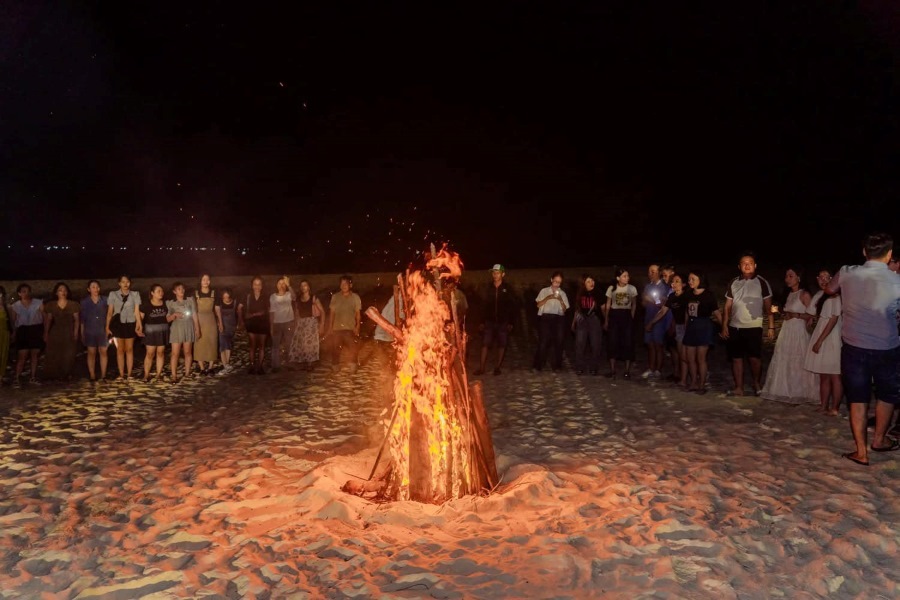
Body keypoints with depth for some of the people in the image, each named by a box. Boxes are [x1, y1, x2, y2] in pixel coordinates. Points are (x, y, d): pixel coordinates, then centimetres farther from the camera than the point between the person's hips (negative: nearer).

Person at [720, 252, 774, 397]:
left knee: (754, 358, -4)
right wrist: (724, 326, 2)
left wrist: (771, 326, -7)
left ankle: (756, 383, 19)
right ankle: (739, 388, 12)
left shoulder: (762, 282, 0)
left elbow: (768, 307, -1)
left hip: (754, 327, -3)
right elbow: (728, 306, 9)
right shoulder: (733, 283, 8)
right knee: (736, 358, 5)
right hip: (734, 327, 3)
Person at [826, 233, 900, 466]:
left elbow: (829, 290, 13)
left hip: (853, 347, 1)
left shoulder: (847, 273, -8)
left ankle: (861, 451, 11)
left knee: (857, 399, 10)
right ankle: (879, 439, 36)